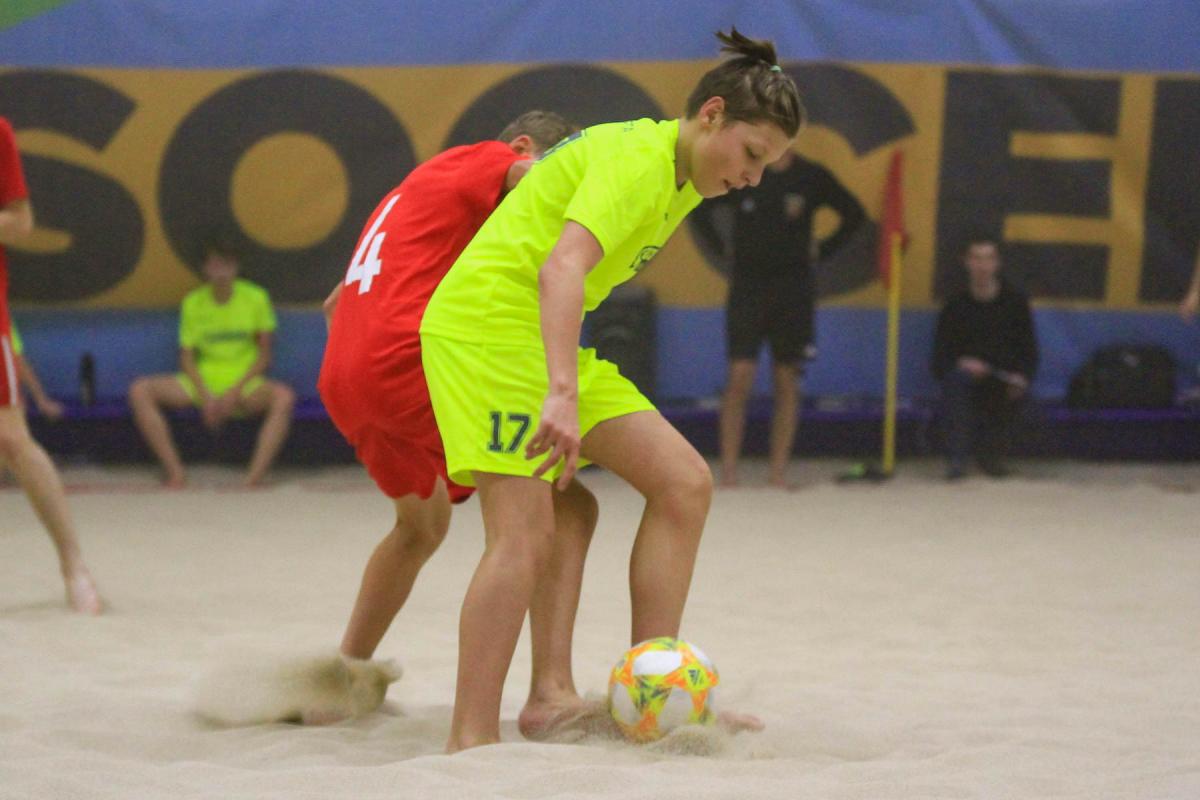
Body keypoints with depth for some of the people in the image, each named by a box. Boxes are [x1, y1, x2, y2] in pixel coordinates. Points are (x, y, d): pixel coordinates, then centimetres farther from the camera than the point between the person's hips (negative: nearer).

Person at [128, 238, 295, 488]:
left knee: (283, 397, -36)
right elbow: (186, 355, 4)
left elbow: (264, 354, 0)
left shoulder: (255, 297, -1)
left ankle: (255, 476, -40)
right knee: (140, 391, -20)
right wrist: (205, 395, -13)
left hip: (245, 383, -3)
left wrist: (235, 392, -12)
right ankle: (175, 472, -23)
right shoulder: (193, 302, 4)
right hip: (202, 381, 3)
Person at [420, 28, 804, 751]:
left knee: (685, 482, 0)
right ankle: (471, 741, -17)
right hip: (486, 321, -10)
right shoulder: (637, 159, -18)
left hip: (545, 336, 10)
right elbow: (559, 270, -33)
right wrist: (562, 396, -43)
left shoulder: (684, 180, 12)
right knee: (527, 530, -19)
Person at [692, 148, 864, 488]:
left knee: (787, 383, 3)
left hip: (793, 288, 1)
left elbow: (854, 214, 12)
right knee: (740, 378, -8)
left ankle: (779, 469, 9)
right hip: (747, 284, -1)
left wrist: (822, 250, 6)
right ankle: (728, 467, -3)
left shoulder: (813, 177, 1)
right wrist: (721, 245, 6)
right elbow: (697, 208, 14)